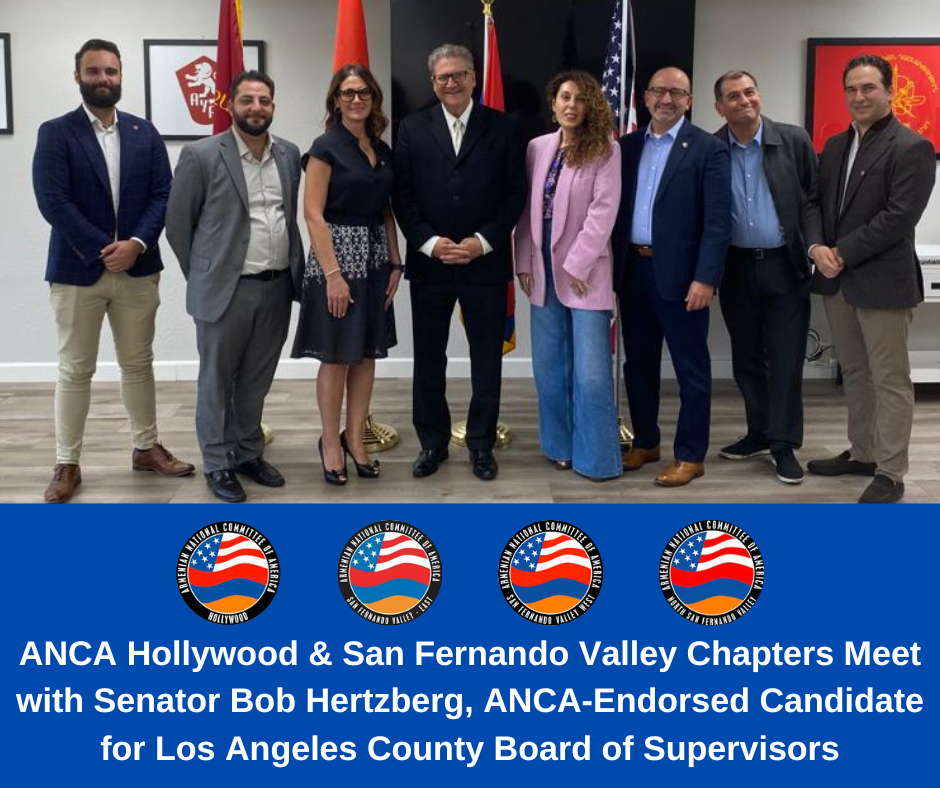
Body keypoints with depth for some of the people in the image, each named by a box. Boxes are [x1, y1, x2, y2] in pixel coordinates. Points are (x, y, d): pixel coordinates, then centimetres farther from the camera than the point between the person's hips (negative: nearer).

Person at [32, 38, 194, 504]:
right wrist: (101, 251, -16)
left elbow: (163, 195, 2)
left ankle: (146, 448, 25)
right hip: (77, 270, -3)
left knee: (138, 363, 12)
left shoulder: (144, 134, 8)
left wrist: (136, 244, -13)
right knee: (75, 371, 3)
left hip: (138, 268, 3)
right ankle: (67, 464, 12)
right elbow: (52, 201, -11)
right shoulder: (56, 133, -2)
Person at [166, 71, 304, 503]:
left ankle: (248, 453, 29)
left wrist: (296, 271, 12)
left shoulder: (289, 154, 7)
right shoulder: (201, 155, -8)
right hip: (225, 289, -4)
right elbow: (178, 223, -2)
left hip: (277, 288, 4)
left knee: (256, 381, 15)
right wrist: (203, 277, 4)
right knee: (217, 381, 8)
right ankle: (218, 464, 19)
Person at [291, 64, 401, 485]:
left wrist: (395, 264, 5)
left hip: (375, 261, 6)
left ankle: (355, 438, 20)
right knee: (336, 357, 2)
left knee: (367, 353, 9)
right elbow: (314, 214, -13)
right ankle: (331, 443, 15)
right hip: (337, 258, -6)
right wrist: (333, 274, -19)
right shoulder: (326, 147, -8)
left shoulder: (382, 150, 11)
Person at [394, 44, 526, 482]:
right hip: (429, 262, 1)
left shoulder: (501, 127, 2)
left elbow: (516, 193, -1)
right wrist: (429, 243, -11)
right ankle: (432, 442, 22)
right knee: (429, 359, 9)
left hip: (485, 262, -1)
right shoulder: (413, 129, 5)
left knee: (487, 358, 6)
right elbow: (403, 196, 1)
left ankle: (481, 444, 19)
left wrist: (482, 241, -11)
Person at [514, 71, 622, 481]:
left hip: (585, 272, -5)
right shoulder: (537, 147, 9)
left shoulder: (605, 149, -4)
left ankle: (595, 457, 5)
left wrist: (576, 265, -15)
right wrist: (524, 262, 4)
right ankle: (561, 445, 24)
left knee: (591, 373, -6)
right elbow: (527, 208, 10)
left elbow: (603, 210, -11)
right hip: (544, 270, 5)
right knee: (549, 367, 11)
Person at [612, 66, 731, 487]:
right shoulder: (628, 145, 10)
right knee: (638, 362, 14)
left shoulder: (709, 149, -5)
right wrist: (611, 266, 6)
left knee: (691, 368, 4)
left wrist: (705, 278, -18)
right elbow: (616, 207, 11)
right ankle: (645, 442, 29)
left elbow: (717, 220, -11)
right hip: (632, 269, 5)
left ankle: (690, 455, 13)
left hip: (680, 273, -5)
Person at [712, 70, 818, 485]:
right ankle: (760, 433, 29)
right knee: (746, 358, 13)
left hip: (785, 267, -2)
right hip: (736, 269, 2)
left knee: (785, 360, 1)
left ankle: (784, 445, 11)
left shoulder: (794, 140, -3)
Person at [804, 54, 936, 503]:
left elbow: (899, 216, -17)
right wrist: (816, 246, -8)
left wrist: (842, 253, -16)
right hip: (836, 281, 7)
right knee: (854, 374, 17)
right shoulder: (835, 146, 14)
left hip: (883, 282, -7)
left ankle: (890, 474, 7)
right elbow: (815, 202, 12)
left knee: (890, 380, 0)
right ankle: (862, 453, 30)